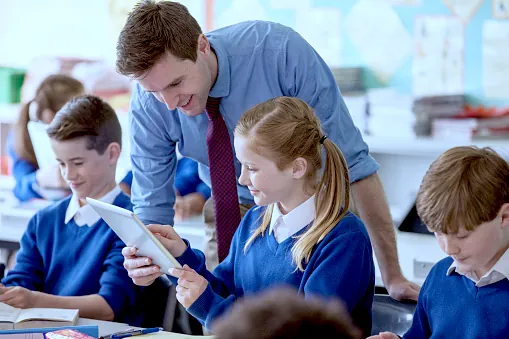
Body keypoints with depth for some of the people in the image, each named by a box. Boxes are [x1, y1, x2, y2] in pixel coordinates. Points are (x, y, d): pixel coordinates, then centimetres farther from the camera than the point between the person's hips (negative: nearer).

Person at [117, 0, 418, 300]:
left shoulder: (280, 51, -33)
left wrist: (392, 275, -28)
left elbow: (353, 163, -28)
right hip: (231, 213, 3)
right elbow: (152, 207, -14)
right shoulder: (148, 103, -22)